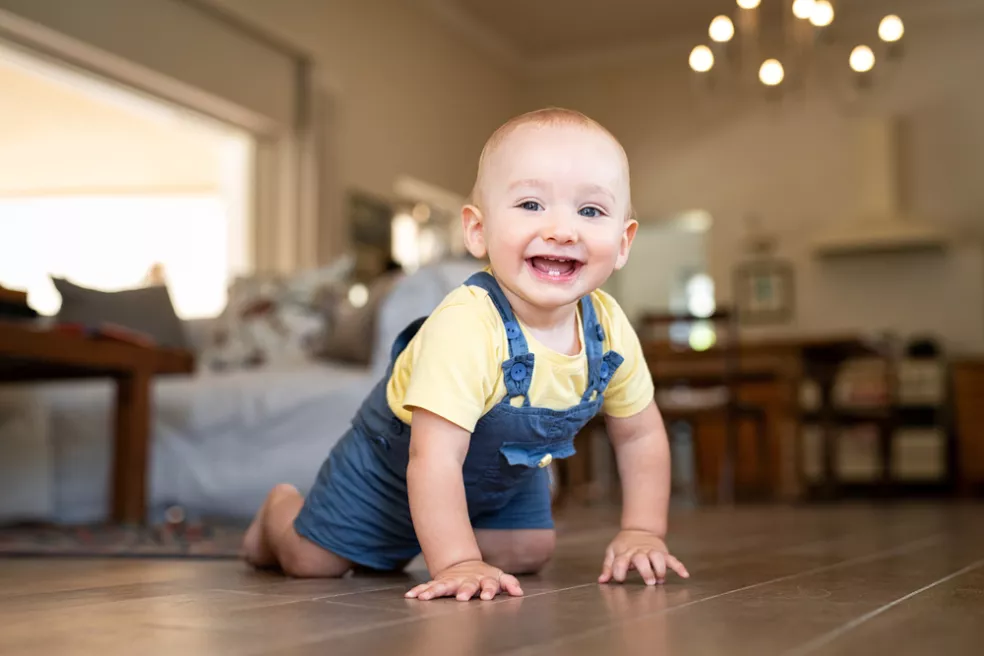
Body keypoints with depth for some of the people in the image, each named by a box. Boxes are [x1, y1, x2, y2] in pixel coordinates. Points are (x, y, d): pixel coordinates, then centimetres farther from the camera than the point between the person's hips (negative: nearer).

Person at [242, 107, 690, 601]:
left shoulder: (610, 329, -23)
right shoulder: (465, 328, -44)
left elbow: (641, 434, -7)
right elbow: (434, 459, -43)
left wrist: (640, 533, -12)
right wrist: (456, 564, -46)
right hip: (396, 464, -5)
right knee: (311, 561, 3)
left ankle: (398, 551, 34)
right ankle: (280, 509, 39)